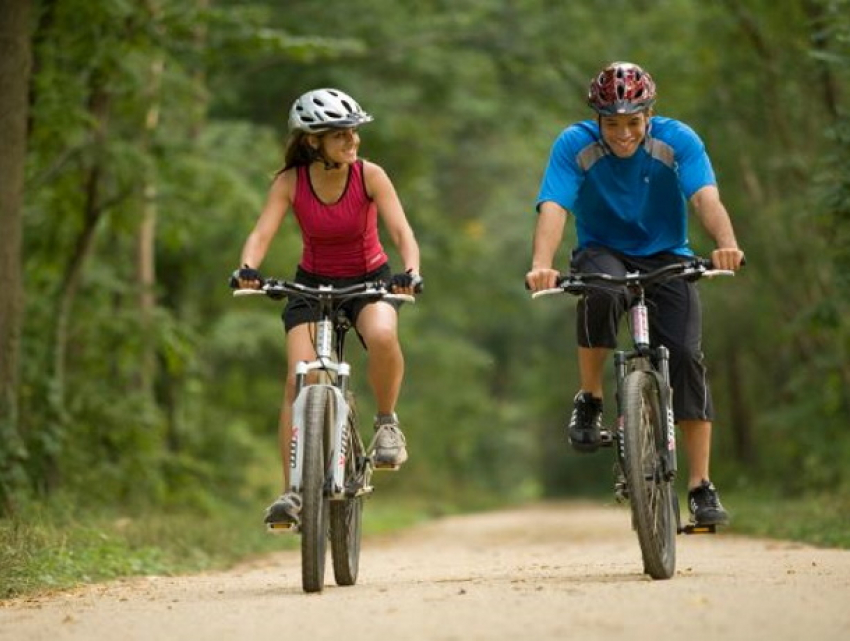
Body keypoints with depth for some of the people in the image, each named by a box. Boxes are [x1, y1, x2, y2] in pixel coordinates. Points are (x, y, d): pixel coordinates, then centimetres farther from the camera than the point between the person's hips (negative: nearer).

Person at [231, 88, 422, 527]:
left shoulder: (369, 176, -16)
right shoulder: (290, 182, -14)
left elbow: (401, 231, -23)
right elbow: (262, 233, -23)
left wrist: (411, 272, -43)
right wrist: (247, 269, -44)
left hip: (369, 280, -1)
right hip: (312, 283, 1)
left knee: (382, 336, -36)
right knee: (299, 380, -18)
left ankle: (386, 421, -9)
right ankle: (292, 491, -11)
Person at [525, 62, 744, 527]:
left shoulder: (677, 140, -15)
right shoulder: (575, 144, -16)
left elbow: (706, 197, -29)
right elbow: (553, 208, -28)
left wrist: (727, 243, -51)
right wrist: (541, 265, -47)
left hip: (665, 257, 1)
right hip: (603, 252, -1)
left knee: (686, 355, -17)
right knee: (601, 293, -37)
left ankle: (701, 487, -11)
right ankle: (589, 400, -15)